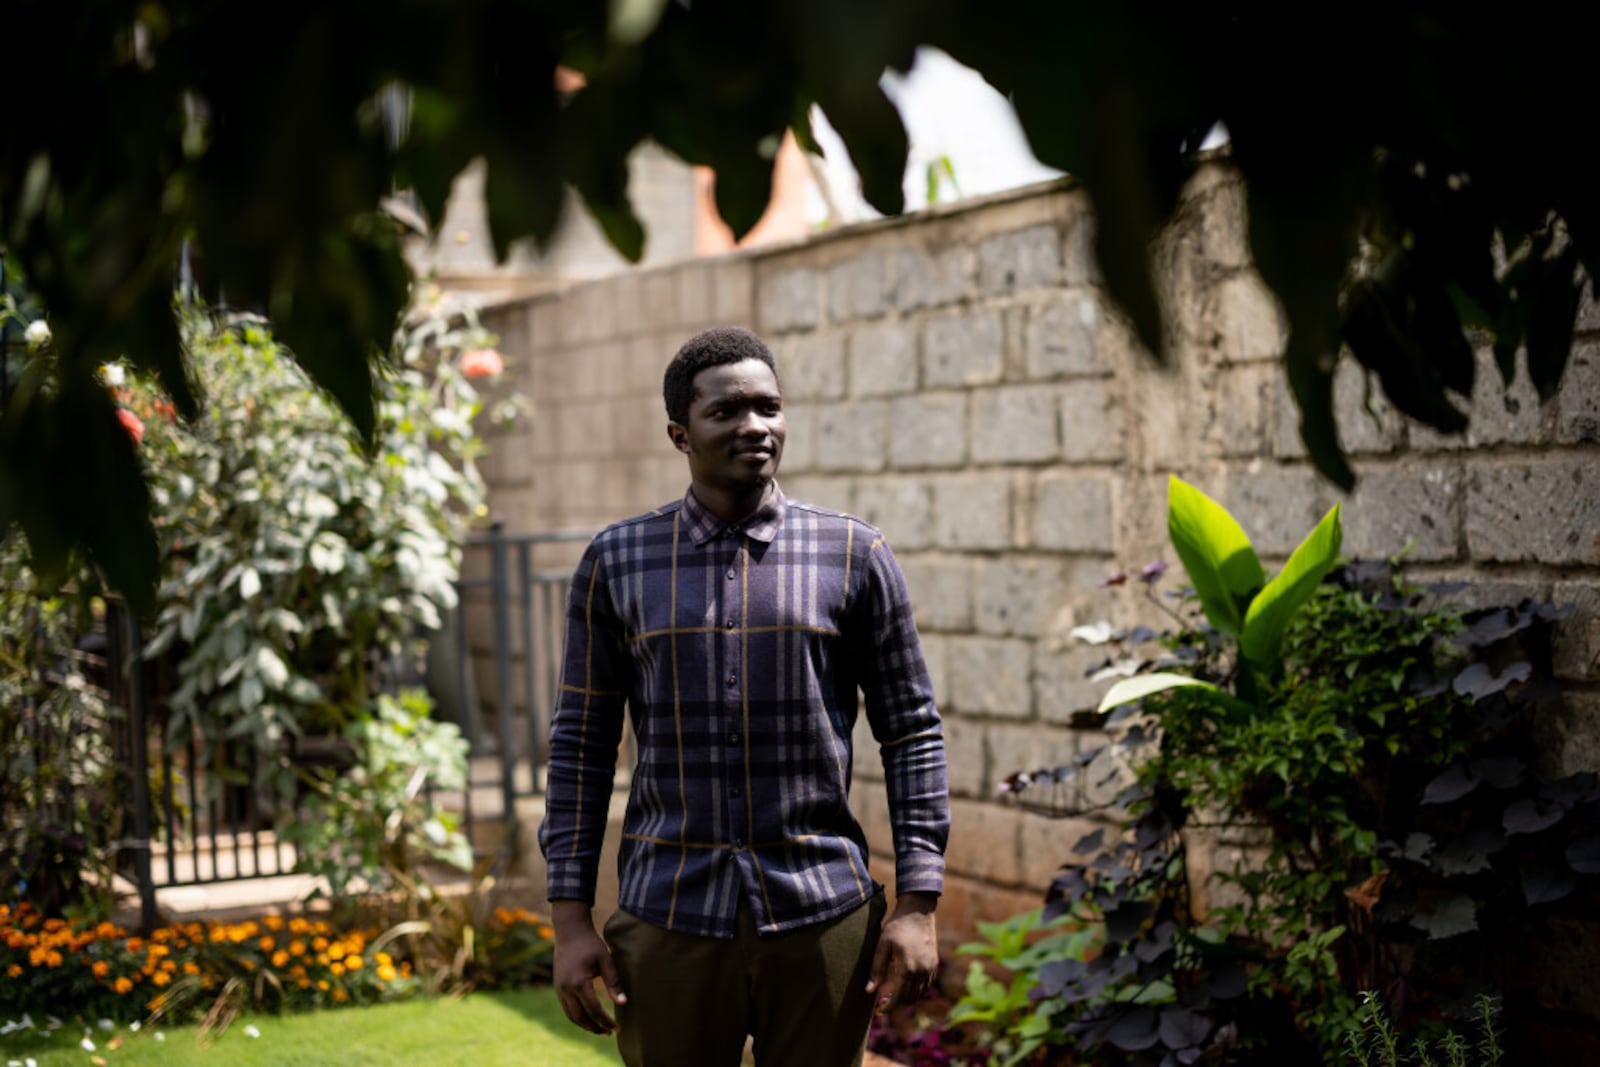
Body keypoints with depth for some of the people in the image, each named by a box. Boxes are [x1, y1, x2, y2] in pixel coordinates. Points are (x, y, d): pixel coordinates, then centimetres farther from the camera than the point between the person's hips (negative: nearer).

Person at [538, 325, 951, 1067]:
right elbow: (581, 745, 6)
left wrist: (918, 906, -3)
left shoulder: (854, 556, 1)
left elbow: (911, 733, 3)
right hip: (667, 922, 1)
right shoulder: (616, 563, 3)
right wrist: (570, 919, 1)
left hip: (822, 919, 0)